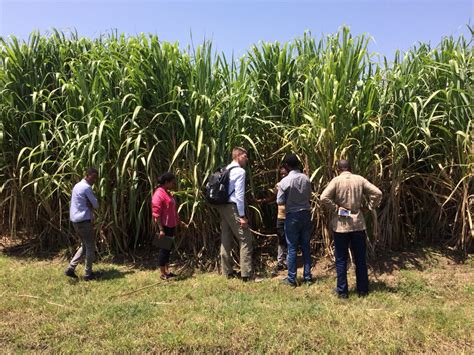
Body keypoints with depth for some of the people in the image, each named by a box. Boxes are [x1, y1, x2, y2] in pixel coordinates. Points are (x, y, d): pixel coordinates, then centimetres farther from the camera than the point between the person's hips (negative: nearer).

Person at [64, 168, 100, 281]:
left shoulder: (77, 186, 15)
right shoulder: (86, 187, -15)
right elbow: (96, 204, -11)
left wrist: (89, 205, -1)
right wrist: (91, 204, 5)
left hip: (75, 220, 9)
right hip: (84, 220, -9)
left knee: (84, 246, 19)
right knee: (90, 247, 2)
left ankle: (70, 269, 15)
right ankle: (88, 274, 9)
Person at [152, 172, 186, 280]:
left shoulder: (168, 193, 13)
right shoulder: (159, 194, -16)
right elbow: (156, 214, -20)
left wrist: (179, 222, 22)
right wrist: (161, 229, -23)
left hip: (171, 226, 9)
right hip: (164, 226, -9)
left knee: (168, 248, 15)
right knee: (164, 249, 0)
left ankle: (167, 271, 25)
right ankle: (163, 274, 11)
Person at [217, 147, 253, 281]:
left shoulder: (226, 170, 15)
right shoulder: (240, 171, -11)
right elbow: (239, 195, -17)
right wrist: (242, 216, -15)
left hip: (222, 207, 9)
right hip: (233, 207, -9)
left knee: (226, 240, 13)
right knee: (246, 239, -3)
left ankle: (227, 272, 22)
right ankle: (246, 274, -2)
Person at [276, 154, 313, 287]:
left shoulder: (285, 181, -15)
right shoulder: (306, 179, -1)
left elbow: (280, 201, -11)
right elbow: (309, 197, 8)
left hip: (293, 216, -4)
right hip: (306, 214, 4)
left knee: (292, 248, 4)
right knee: (306, 246, 13)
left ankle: (291, 279, 11)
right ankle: (307, 276, 20)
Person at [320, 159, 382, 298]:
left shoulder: (336, 180, -7)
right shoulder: (360, 179, 1)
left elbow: (324, 198, -19)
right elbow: (377, 193, -3)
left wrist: (335, 208, -8)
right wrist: (369, 207, 6)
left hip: (341, 225, -3)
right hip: (358, 224, 3)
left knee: (341, 259, 7)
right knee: (360, 258, 13)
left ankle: (342, 291, 14)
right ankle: (362, 289, 23)